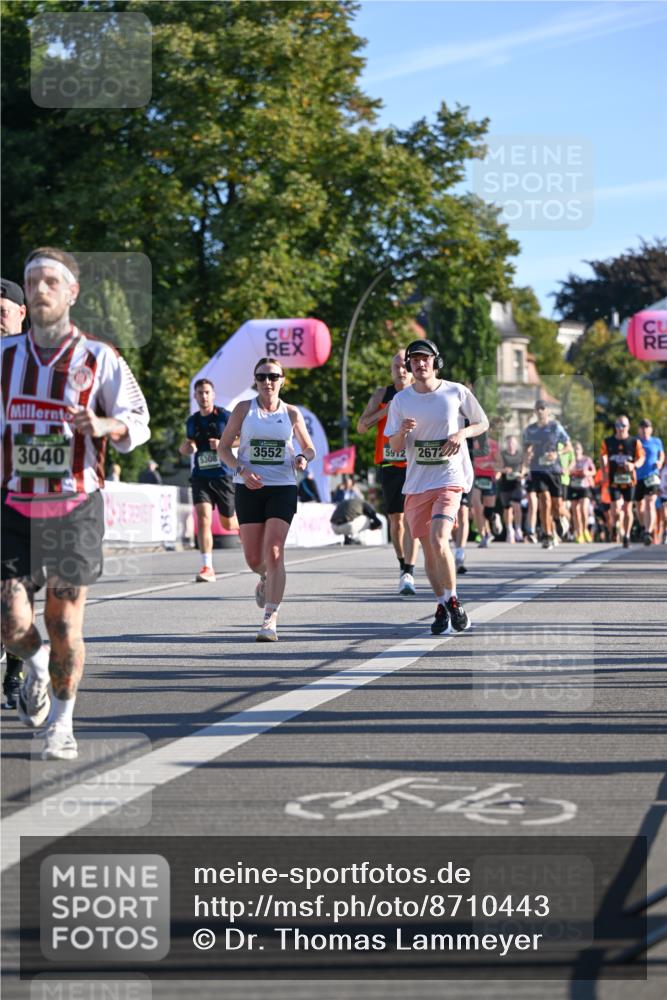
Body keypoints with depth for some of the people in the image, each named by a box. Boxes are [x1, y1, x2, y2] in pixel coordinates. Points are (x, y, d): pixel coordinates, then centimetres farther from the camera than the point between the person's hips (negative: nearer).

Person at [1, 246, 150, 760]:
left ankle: (62, 723, 20)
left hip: (75, 506, -2)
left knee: (65, 623, 1)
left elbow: (139, 422, -1)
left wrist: (103, 425, -21)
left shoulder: (99, 358, -2)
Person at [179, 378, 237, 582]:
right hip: (200, 477, 2)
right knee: (203, 519, -16)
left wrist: (223, 444, -19)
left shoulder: (224, 416, -4)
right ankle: (207, 567, -19)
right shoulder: (192, 421, 10)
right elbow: (186, 445, 24)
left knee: (228, 523, 11)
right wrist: (185, 448, -1)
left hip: (222, 475, -2)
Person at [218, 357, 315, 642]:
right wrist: (242, 470, -13)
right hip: (249, 489, 1)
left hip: (283, 488, -1)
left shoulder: (291, 413, 6)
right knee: (253, 558, 3)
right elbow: (223, 447, 3)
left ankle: (270, 620, -13)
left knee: (273, 552, -14)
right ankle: (266, 579, 41)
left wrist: (303, 459, -8)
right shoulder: (244, 409, 3)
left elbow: (309, 448, 16)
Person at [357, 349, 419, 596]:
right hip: (389, 465, 3)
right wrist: (384, 411, -10)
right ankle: (403, 565, 28)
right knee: (395, 519, 10)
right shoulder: (382, 394, 8)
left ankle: (409, 574, -20)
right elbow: (361, 427, 4)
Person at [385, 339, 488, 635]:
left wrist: (462, 433, -11)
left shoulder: (456, 392, -2)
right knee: (428, 549, 7)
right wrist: (403, 431, -16)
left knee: (438, 539, -21)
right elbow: (394, 446, 6)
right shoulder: (401, 400, 4)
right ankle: (443, 608, 23)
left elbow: (483, 423, 9)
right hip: (416, 483, 4)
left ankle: (453, 600, -5)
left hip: (449, 479, -4)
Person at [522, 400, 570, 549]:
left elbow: (568, 447, -1)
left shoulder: (556, 427, -1)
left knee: (556, 505, 1)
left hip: (554, 469, -1)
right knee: (545, 500, -14)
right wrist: (526, 454, -3)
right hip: (537, 469, 1)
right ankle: (548, 536, -11)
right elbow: (526, 446, 21)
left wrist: (556, 454, -19)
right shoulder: (530, 429, 8)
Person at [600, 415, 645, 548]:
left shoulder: (635, 442, 0)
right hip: (614, 480, 0)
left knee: (627, 509, 5)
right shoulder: (608, 442, 3)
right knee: (615, 509, -10)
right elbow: (603, 456, 15)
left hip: (629, 479, 0)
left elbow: (641, 458, 3)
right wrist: (604, 471, 3)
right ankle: (615, 527, 22)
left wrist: (634, 465, -18)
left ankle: (626, 536, 19)